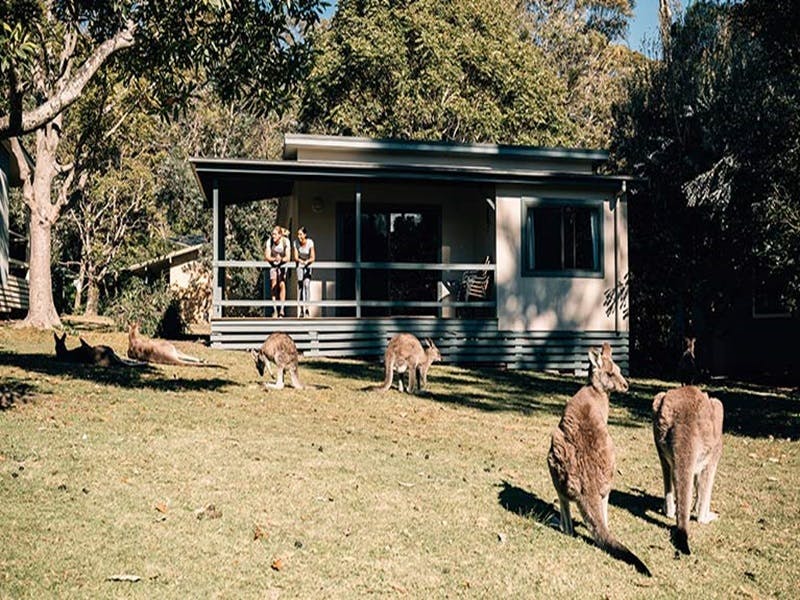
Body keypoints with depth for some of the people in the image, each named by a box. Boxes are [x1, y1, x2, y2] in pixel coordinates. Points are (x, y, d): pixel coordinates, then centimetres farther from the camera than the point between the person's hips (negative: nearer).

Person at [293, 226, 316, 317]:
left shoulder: (310, 242, -19)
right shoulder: (296, 242, -14)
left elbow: (313, 258, -15)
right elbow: (295, 257, -13)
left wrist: (306, 261, -35)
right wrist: (300, 261, -35)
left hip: (308, 265, -1)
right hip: (300, 265, 1)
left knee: (306, 283, -17)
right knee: (300, 284, -10)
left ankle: (306, 308, -14)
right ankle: (300, 309, -10)